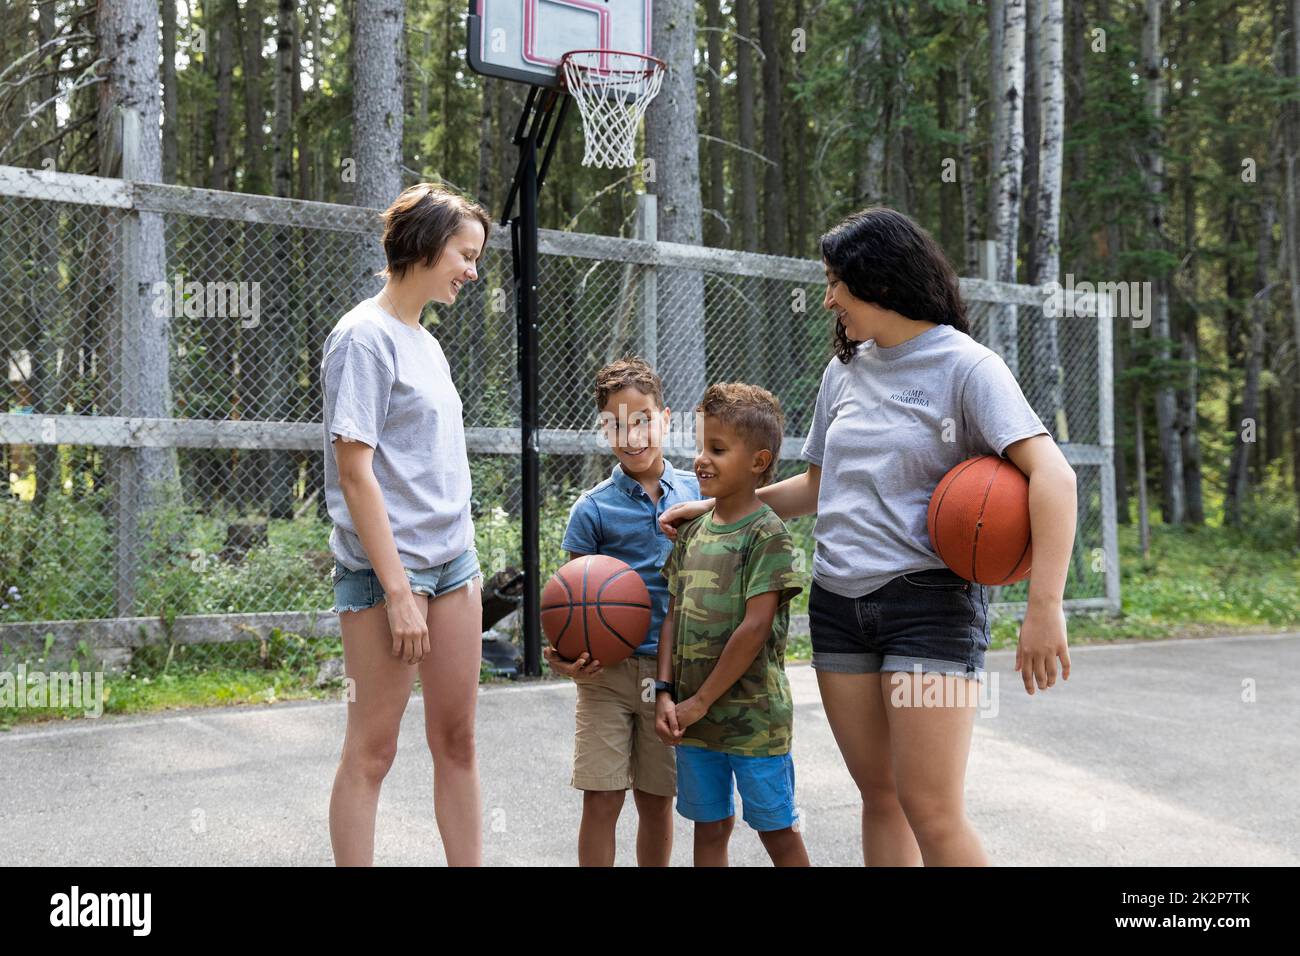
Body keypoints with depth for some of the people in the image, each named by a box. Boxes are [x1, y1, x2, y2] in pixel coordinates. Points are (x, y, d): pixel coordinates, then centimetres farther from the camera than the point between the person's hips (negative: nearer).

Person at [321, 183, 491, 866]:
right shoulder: (365, 337, -10)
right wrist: (398, 591, -18)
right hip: (386, 568, -8)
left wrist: (466, 567, 15)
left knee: (456, 739, 11)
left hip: (452, 562, 8)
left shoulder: (426, 343, 15)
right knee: (372, 750, -1)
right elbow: (355, 472, -15)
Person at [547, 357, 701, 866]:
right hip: (608, 670, -2)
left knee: (657, 801, 12)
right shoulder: (592, 509, -3)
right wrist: (567, 656, -18)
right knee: (601, 800, -2)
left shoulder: (697, 494, 4)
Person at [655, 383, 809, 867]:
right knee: (709, 827, 14)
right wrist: (665, 693, -2)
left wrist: (700, 702, -14)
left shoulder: (767, 533, -12)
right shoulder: (692, 531, 9)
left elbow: (756, 628, -17)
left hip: (754, 715, -6)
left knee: (778, 831, 6)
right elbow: (674, 616, 9)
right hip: (692, 716, 6)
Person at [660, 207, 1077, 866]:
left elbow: (1052, 476, -18)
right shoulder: (844, 371, 13)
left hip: (930, 597, -6)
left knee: (930, 811, -10)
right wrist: (718, 506, 19)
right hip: (838, 601, 6)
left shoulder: (964, 366, -8)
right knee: (879, 796, 10)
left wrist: (1044, 608, -27)